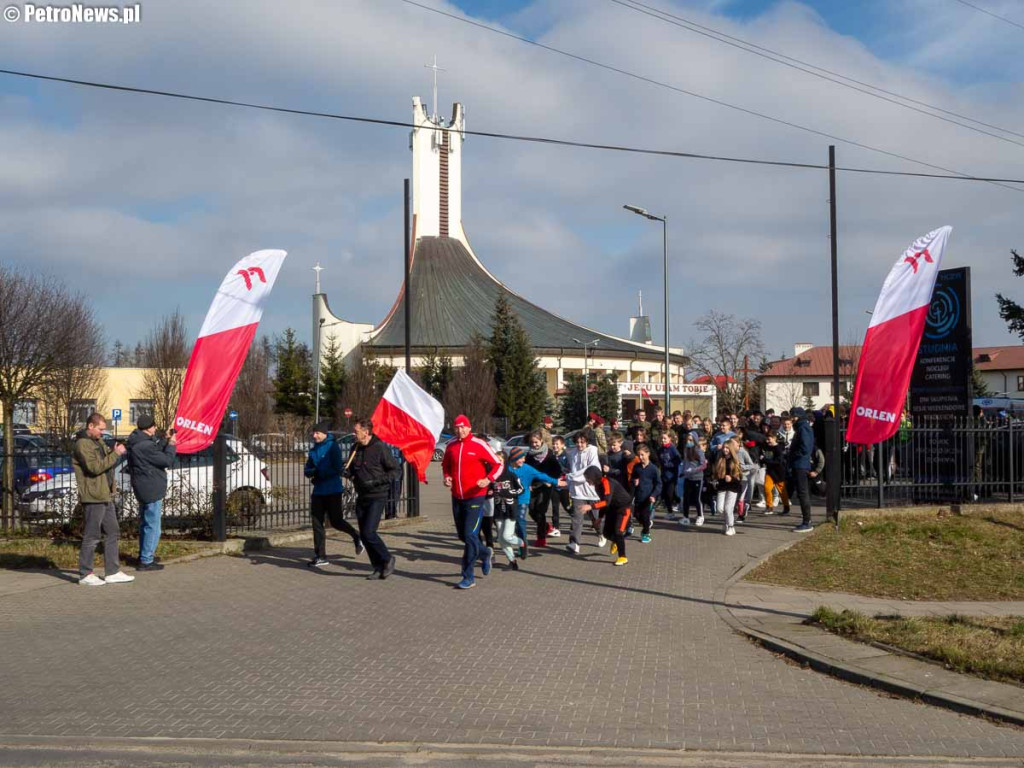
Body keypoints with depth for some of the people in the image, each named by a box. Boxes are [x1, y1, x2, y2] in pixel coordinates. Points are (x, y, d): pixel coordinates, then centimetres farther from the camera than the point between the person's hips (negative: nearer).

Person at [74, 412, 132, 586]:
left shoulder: (98, 441, 17)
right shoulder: (83, 444, -13)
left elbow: (106, 461, 20)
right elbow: (95, 467, -23)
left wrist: (115, 452, 1)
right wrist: (115, 454, -19)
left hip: (106, 496, 10)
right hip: (93, 497, -10)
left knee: (112, 533, 12)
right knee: (92, 536, -2)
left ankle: (113, 572, 18)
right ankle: (85, 574, 7)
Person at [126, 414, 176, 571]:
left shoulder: (137, 441, 7)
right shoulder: (145, 446, -24)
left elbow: (157, 451, 14)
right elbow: (167, 461, -20)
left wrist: (167, 441, 6)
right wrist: (171, 445, -7)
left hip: (143, 489, 11)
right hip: (151, 490, -11)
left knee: (145, 523, 23)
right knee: (152, 526, -4)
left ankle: (145, 554, 36)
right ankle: (146, 561, -1)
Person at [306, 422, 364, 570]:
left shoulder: (333, 447, -10)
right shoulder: (314, 449, 11)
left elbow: (337, 469, -16)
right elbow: (307, 470, 9)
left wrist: (319, 474, -14)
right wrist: (312, 472, -13)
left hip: (333, 491, -7)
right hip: (318, 491, 7)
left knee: (335, 521, -2)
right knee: (317, 523, 5)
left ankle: (356, 537, 26)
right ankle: (320, 557, 11)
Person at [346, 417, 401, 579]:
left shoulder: (380, 448, -13)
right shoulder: (355, 448, 9)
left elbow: (396, 470, -11)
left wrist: (377, 481, -20)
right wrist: (349, 473, 1)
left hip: (377, 497, -7)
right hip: (361, 497, 7)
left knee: (369, 532, -15)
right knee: (364, 534, 6)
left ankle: (388, 559, 5)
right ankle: (378, 567, 17)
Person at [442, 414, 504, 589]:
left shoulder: (479, 445, -9)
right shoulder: (451, 446, 6)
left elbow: (498, 464, -5)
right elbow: (445, 465, 23)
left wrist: (488, 480, -20)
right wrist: (446, 477, 4)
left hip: (475, 497, -6)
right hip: (457, 497, 6)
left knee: (470, 536, -11)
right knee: (462, 536, 14)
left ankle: (469, 577, -4)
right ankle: (485, 553, 42)